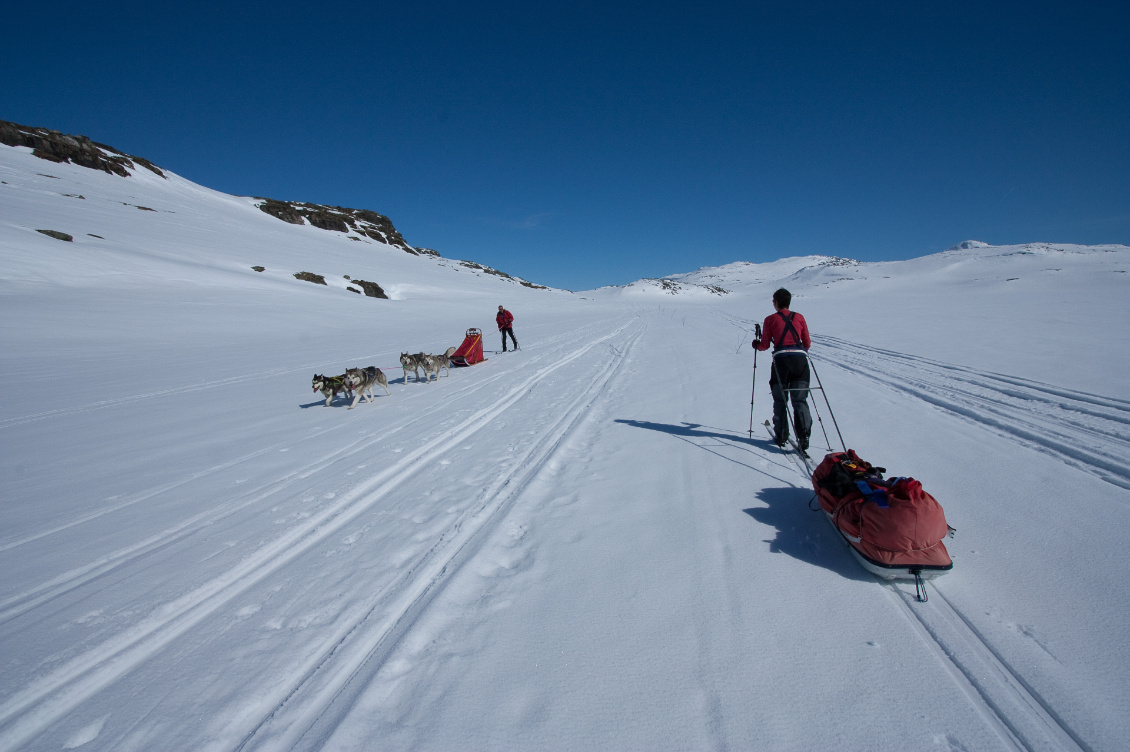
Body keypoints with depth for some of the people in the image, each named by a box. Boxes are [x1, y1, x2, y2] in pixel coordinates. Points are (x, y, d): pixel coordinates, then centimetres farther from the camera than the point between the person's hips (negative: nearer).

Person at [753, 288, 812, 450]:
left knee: (780, 400, 12)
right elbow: (807, 343, 14)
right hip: (800, 359, 2)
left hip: (782, 359, -2)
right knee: (800, 400, 6)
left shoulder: (770, 319, 6)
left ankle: (781, 436, 15)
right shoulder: (799, 317, 12)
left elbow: (765, 345, 5)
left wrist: (756, 344, 27)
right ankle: (803, 436, -7)